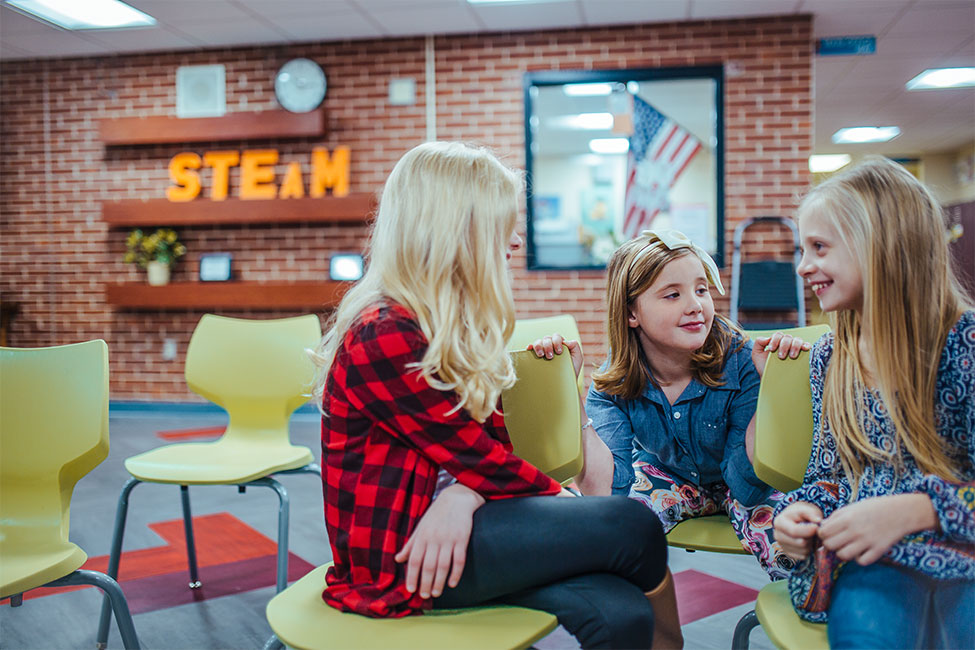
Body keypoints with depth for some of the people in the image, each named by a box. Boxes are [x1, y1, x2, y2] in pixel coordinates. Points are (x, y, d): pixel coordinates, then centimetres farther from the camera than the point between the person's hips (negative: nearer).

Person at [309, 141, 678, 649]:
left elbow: (491, 442, 4)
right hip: (395, 558, -7)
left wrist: (462, 496, -18)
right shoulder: (381, 338, -17)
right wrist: (562, 498, -2)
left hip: (446, 530, 8)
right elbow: (474, 454, -15)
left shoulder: (453, 326, 12)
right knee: (634, 528, -15)